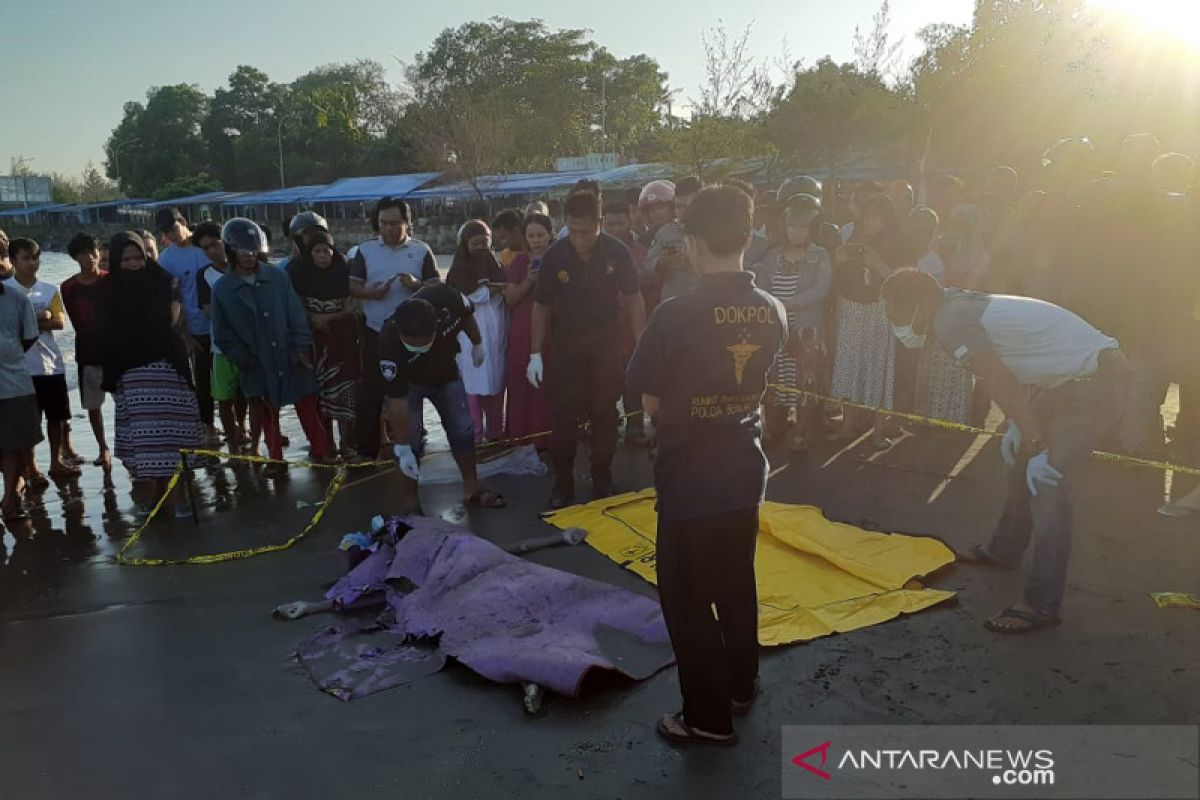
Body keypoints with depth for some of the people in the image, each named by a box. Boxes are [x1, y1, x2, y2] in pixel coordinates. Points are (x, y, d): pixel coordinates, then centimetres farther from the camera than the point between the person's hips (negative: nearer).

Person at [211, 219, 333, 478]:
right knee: (267, 414, 11)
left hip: (291, 359, 0)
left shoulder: (278, 276, -2)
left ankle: (320, 449, 20)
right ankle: (276, 459, 24)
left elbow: (296, 314, 0)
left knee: (307, 405, 6)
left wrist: (302, 347, -7)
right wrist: (244, 359, -7)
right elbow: (223, 335, 2)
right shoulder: (222, 288, -1)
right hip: (258, 366, 0)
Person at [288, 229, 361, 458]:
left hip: (342, 340, -1)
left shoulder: (343, 273, -3)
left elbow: (350, 308, -3)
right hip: (314, 341, 2)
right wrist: (313, 320, -8)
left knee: (343, 389, -4)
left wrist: (327, 318, -15)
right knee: (319, 390, 4)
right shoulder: (300, 275, 1)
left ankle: (347, 443, 1)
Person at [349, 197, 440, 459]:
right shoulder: (365, 250, 5)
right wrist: (369, 293, -18)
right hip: (375, 333, 1)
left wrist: (416, 285, -20)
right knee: (370, 392, 1)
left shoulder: (421, 250, 1)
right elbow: (352, 286, 3)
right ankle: (366, 451, 8)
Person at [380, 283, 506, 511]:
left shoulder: (445, 298, -37)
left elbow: (467, 315, -11)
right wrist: (403, 449, -28)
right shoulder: (389, 342, -41)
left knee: (463, 430, 7)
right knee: (410, 439, -9)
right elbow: (397, 400, -33)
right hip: (409, 381, -3)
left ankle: (472, 488, 23)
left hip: (446, 372, 3)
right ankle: (409, 500, 7)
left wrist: (477, 344, 7)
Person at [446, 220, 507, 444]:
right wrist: (497, 288, -4)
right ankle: (474, 436, 4)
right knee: (473, 385, -3)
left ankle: (495, 433, 17)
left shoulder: (495, 265, 16)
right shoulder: (459, 270, 0)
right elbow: (477, 295, -12)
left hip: (497, 335, 5)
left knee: (496, 384, 7)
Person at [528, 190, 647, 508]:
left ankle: (603, 477, 22)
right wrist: (535, 353, -4)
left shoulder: (617, 252, -15)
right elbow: (542, 306, -4)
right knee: (564, 414, 1)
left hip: (605, 341, 0)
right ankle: (563, 482, 12)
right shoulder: (554, 255, -15)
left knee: (605, 411, 7)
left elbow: (634, 299, -5)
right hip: (565, 342, 0)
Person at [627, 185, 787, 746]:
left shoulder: (676, 316, -21)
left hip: (690, 480, -6)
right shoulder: (773, 312, -3)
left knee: (687, 600, 10)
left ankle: (709, 718, 20)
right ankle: (740, 688, 39)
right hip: (745, 474, 6)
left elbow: (650, 404, -12)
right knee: (737, 587, 22)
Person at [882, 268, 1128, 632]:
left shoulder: (949, 321, -20)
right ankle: (1004, 549, 40)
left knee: (1048, 486, -12)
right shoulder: (960, 305, 9)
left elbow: (1002, 384, -22)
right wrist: (1018, 427, 15)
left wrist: (1037, 446, -18)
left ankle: (1041, 605, -6)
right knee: (1024, 464, 21)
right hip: (1070, 374, 10)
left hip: (1094, 382, -10)